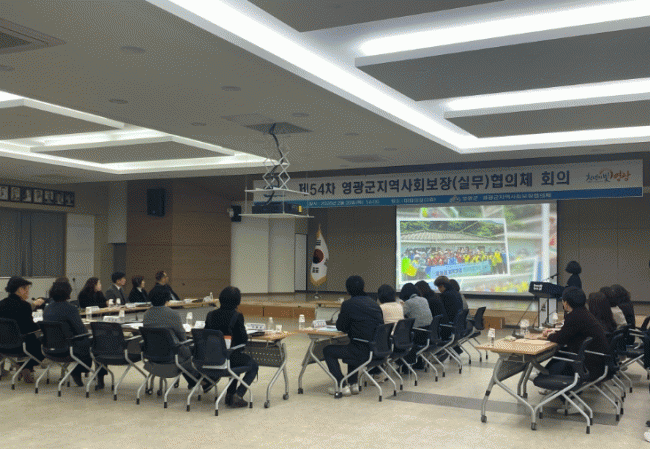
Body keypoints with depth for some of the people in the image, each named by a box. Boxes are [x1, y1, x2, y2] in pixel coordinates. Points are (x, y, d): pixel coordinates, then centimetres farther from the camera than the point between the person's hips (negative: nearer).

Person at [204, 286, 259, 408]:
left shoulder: (211, 315, -1)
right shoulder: (237, 316, -15)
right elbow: (243, 338, -12)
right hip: (230, 355, -6)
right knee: (253, 366, 21)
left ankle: (230, 394, 35)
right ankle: (237, 395, 3)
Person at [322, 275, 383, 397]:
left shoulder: (348, 304, -9)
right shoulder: (374, 304, 11)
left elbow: (341, 327, -2)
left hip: (364, 352, -7)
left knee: (328, 351, 11)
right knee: (352, 348, 37)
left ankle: (342, 386, 8)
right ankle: (353, 384, 34)